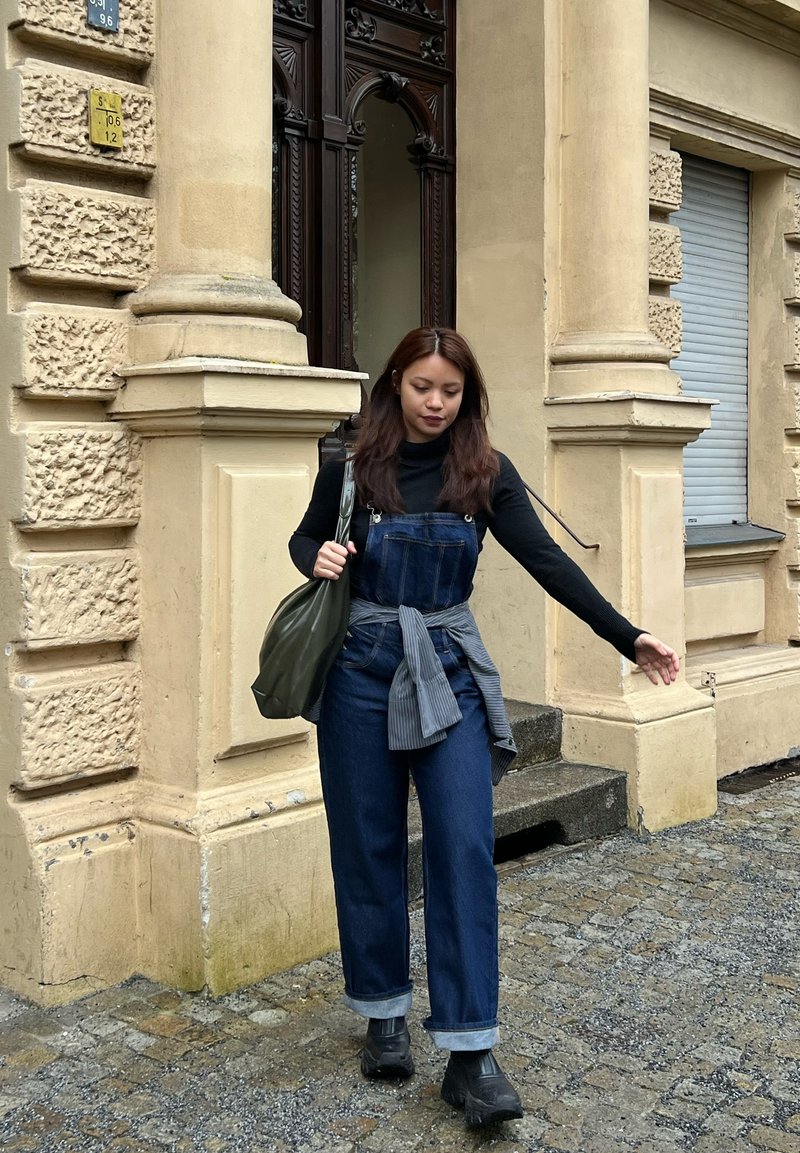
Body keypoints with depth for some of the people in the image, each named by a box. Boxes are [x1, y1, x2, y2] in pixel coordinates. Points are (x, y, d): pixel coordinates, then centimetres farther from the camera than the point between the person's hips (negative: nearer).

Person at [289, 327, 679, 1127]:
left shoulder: (485, 472, -1)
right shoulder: (353, 465, -2)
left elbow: (546, 561, -4)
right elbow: (305, 536, 12)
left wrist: (630, 639, -11)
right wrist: (317, 558, -13)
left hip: (448, 671, 0)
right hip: (360, 669, 0)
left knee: (463, 851, -7)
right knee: (367, 846, 8)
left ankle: (469, 1053, -2)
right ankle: (383, 1015, 25)